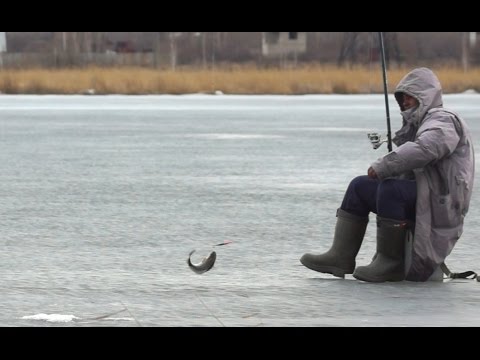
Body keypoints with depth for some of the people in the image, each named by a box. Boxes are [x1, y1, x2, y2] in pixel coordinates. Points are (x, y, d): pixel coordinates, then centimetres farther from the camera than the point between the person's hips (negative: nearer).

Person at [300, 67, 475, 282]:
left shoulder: (443, 121, -9)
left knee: (390, 188, -33)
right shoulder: (418, 125, 24)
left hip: (440, 204, -11)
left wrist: (382, 167, -26)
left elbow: (425, 149, -31)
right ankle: (341, 256, 3)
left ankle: (392, 264, -24)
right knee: (360, 186, 9)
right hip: (422, 198, 11)